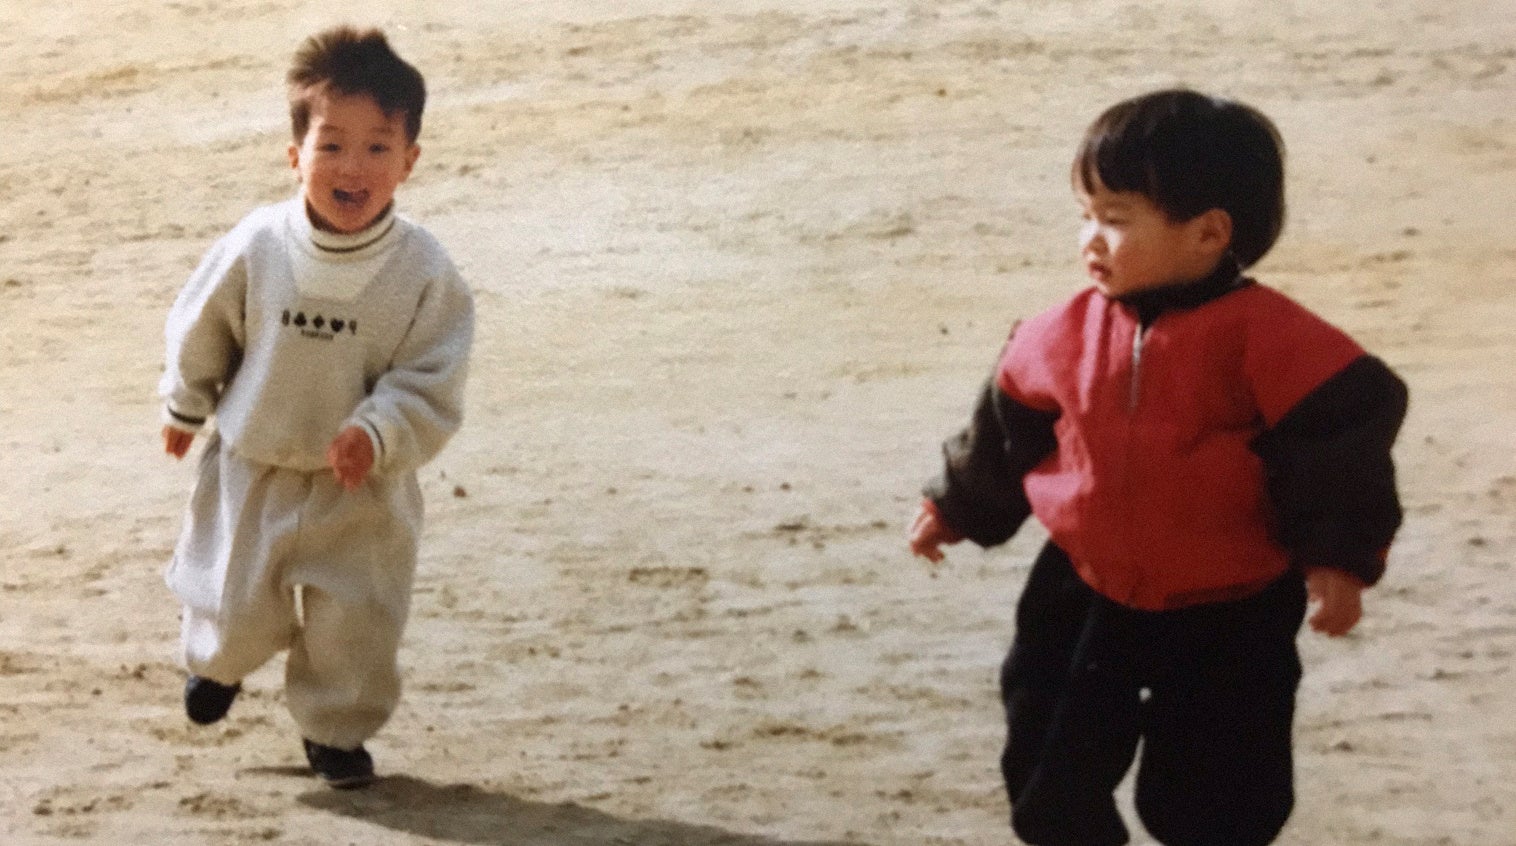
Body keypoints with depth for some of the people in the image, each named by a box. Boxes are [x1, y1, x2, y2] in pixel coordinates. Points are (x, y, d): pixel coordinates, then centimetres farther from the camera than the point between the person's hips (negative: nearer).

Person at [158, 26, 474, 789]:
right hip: (252, 470, 1)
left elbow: (429, 387, -15)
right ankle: (219, 661, 46)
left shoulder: (425, 272, -19)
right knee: (237, 607, 10)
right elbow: (200, 332, 3)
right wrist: (184, 406, 17)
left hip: (363, 490, -1)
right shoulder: (255, 247, -16)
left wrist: (376, 434, -32)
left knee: (354, 623, 6)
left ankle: (336, 731, 33)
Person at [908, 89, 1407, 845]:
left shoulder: (1269, 339, -21)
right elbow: (1010, 429, 9)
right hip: (1084, 596, 4)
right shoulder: (1069, 335, -7)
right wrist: (955, 507, 18)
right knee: (1049, 768, 11)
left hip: (1230, 615, -4)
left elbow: (1341, 437, -17)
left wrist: (1338, 561, -20)